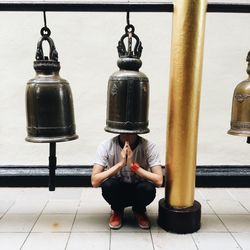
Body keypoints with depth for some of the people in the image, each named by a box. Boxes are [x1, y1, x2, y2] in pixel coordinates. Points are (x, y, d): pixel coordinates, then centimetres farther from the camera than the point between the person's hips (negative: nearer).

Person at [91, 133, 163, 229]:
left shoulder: (148, 146, -19)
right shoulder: (105, 146, -19)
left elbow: (159, 181, -26)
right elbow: (94, 181, -26)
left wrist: (133, 165, -34)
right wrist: (120, 164, -34)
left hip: (138, 192, 0)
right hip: (117, 193, 0)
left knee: (148, 188, -32)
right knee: (107, 184, -31)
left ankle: (139, 211, 4)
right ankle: (117, 211, 3)